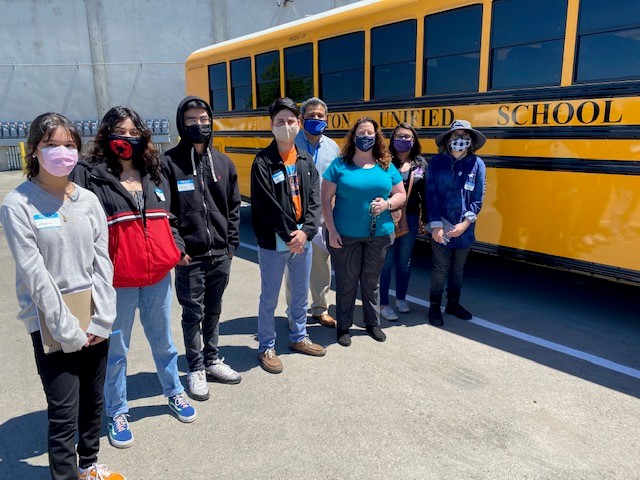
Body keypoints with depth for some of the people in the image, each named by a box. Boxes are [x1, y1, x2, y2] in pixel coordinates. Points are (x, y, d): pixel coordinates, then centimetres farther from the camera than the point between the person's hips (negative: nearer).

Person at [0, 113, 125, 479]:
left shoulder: (88, 200, 4)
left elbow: (102, 261, 1)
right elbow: (34, 272, -13)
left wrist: (102, 319, -5)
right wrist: (66, 329, -14)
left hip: (94, 318, 4)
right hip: (50, 322, -4)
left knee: (93, 400, 17)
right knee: (64, 412, 1)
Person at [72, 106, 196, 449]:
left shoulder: (155, 175, 8)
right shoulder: (91, 177, -8)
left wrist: (178, 249, 3)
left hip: (158, 276, 4)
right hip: (117, 281, -4)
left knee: (162, 340, 21)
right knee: (116, 348, 12)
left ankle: (174, 392, 41)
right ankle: (116, 412, 31)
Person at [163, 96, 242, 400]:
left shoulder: (223, 162, 6)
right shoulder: (170, 163, -6)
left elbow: (233, 208, 10)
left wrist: (232, 244, 6)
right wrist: (177, 247, -13)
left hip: (220, 255, 4)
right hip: (190, 257, -4)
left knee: (213, 311, 17)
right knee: (193, 314, 8)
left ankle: (212, 361, 35)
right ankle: (196, 370, 26)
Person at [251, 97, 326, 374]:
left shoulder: (306, 160, 7)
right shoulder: (263, 162, -9)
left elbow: (314, 200, 0)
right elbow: (267, 206, -15)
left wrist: (305, 231, -14)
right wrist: (290, 234, -15)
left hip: (302, 240, 5)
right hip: (273, 243, -5)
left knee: (301, 294, 19)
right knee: (269, 298, 8)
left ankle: (298, 337, 39)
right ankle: (266, 348, 25)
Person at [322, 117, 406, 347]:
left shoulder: (386, 166, 6)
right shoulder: (339, 165, -3)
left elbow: (401, 194, 10)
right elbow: (326, 199, -4)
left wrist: (387, 203, -12)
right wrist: (332, 230, -11)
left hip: (379, 235, 3)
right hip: (346, 236, -2)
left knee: (372, 280, 15)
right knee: (346, 282, 7)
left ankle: (373, 323, 33)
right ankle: (344, 326, 23)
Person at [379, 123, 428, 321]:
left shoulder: (421, 163, 6)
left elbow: (425, 193, 8)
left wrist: (425, 218, 7)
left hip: (410, 219, 4)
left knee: (404, 261, 16)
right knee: (386, 262, 3)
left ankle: (401, 299, 32)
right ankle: (383, 304, 16)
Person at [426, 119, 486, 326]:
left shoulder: (477, 164, -1)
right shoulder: (437, 162, -5)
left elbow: (478, 199, -1)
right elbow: (432, 195, -7)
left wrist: (465, 224, -11)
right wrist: (436, 226, -13)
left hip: (464, 229, 2)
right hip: (441, 226, -2)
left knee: (458, 268, 16)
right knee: (441, 268, 5)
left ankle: (453, 304, 32)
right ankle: (434, 306, 21)